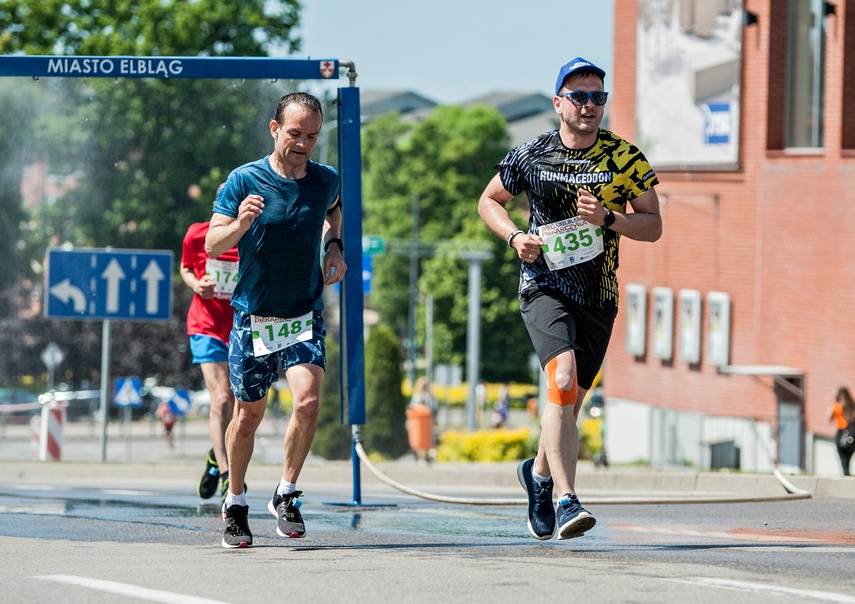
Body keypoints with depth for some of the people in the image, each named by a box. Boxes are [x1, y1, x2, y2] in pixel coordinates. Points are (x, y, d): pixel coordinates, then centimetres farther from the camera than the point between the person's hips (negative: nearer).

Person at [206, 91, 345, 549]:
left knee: (308, 400, -20)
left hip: (305, 317, 1)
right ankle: (235, 504, 28)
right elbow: (213, 246, -14)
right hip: (253, 317, -1)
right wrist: (239, 225, -35)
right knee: (248, 414, 7)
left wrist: (333, 248, 6)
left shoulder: (327, 181, -1)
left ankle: (286, 494, -2)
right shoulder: (244, 181, -11)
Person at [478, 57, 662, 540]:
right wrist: (516, 237, -4)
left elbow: (653, 226, 3)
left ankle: (540, 473, 41)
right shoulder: (532, 156, 0)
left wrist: (607, 219, -16)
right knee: (563, 378, -25)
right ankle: (566, 501, -31)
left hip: (598, 296, 3)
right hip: (544, 284, -3)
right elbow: (490, 200, 15)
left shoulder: (625, 157, 1)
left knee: (569, 402, 9)